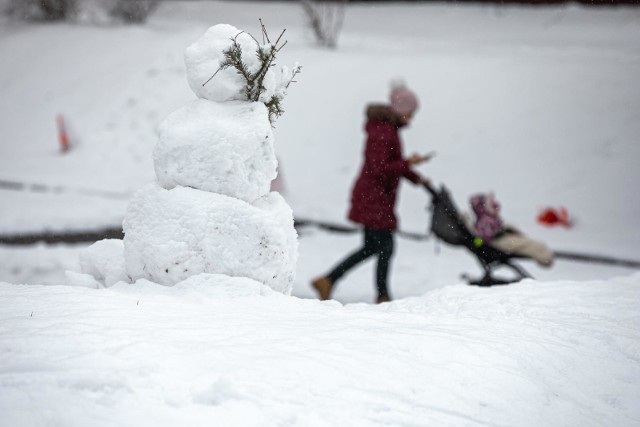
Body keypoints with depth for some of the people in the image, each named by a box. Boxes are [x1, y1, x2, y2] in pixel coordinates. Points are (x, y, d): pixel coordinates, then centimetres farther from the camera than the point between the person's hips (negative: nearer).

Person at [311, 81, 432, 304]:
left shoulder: (389, 127, 13)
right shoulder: (383, 131, -19)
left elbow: (392, 162, 23)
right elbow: (379, 169, -25)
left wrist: (416, 177, 16)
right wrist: (408, 163, -21)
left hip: (371, 197, 10)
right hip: (374, 198, -10)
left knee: (371, 248, 13)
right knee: (385, 247, -2)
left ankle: (327, 281, 15)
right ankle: (382, 296, 10)